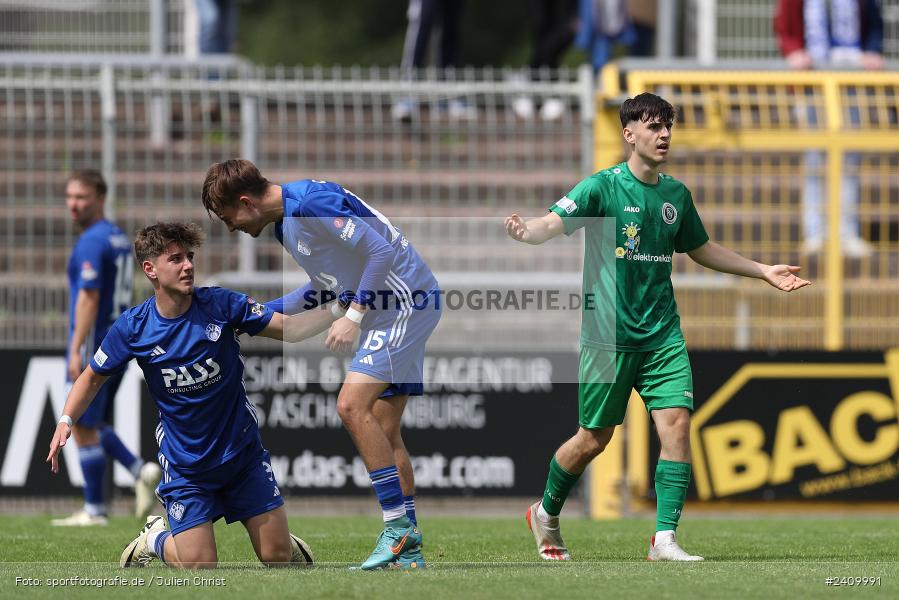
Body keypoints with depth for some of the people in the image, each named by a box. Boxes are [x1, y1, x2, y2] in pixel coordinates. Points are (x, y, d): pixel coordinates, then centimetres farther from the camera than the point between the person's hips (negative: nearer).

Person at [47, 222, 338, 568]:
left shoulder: (220, 305, -12)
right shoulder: (133, 328, -12)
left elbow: (292, 329, -12)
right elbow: (94, 377, 4)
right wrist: (66, 420, -11)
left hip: (243, 454, 1)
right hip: (185, 467, -1)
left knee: (278, 555, 0)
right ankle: (156, 540, 28)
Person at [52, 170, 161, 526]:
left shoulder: (91, 242, -15)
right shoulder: (119, 239, 14)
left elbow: (88, 298, -21)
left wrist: (76, 350, -22)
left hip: (93, 346, -9)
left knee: (83, 428, -2)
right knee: (92, 424, 18)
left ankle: (94, 510, 1)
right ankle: (139, 470, 3)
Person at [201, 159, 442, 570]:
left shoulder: (311, 202, -19)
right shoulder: (285, 224, 12)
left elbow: (381, 251, -22)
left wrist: (354, 316, -20)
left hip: (406, 301, -10)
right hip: (387, 310, 10)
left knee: (352, 405, -18)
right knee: (383, 430, 7)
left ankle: (398, 527, -16)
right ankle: (408, 550, 8)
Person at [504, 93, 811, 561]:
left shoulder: (676, 194, 10)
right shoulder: (603, 187, -7)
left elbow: (702, 250, 26)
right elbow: (554, 223, -20)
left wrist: (764, 272, 26)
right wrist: (526, 232, -43)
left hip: (662, 335, 4)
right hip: (608, 336, -4)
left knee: (676, 423, -12)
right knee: (594, 438, 3)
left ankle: (664, 539, -9)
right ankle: (546, 514, 29)